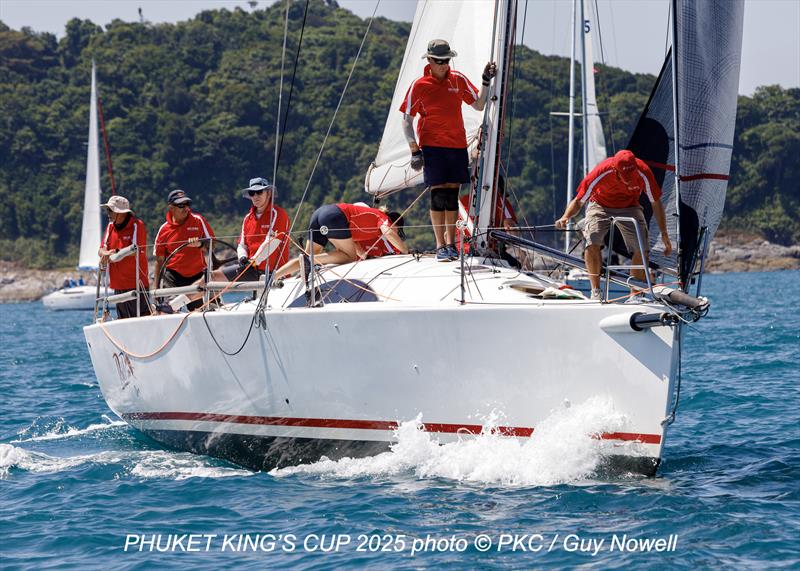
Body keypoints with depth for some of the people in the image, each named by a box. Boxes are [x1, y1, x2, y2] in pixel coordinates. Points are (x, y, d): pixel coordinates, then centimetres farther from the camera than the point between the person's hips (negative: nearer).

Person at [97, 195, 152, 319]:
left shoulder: (137, 225, -8)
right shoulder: (111, 226, 13)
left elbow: (135, 251, -17)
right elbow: (101, 250, 10)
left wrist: (114, 252, -8)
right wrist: (106, 254, -14)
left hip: (136, 284, -7)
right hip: (118, 285, 7)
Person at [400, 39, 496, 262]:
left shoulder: (458, 80, 6)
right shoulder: (419, 86, -3)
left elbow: (479, 105, 14)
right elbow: (407, 120, 0)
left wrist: (486, 82, 1)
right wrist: (414, 150, -7)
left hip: (457, 145, 3)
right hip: (432, 145, -3)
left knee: (453, 193, 5)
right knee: (438, 193, -7)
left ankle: (451, 243, 11)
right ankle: (440, 246, -5)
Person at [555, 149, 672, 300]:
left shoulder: (643, 172, -27)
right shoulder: (601, 173, -31)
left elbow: (656, 203, -12)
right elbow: (578, 201, -21)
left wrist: (664, 235, -13)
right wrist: (566, 217, -41)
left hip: (629, 207, 2)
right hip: (600, 205, -2)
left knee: (642, 248, -18)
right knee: (592, 242, -28)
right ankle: (595, 290, -15)